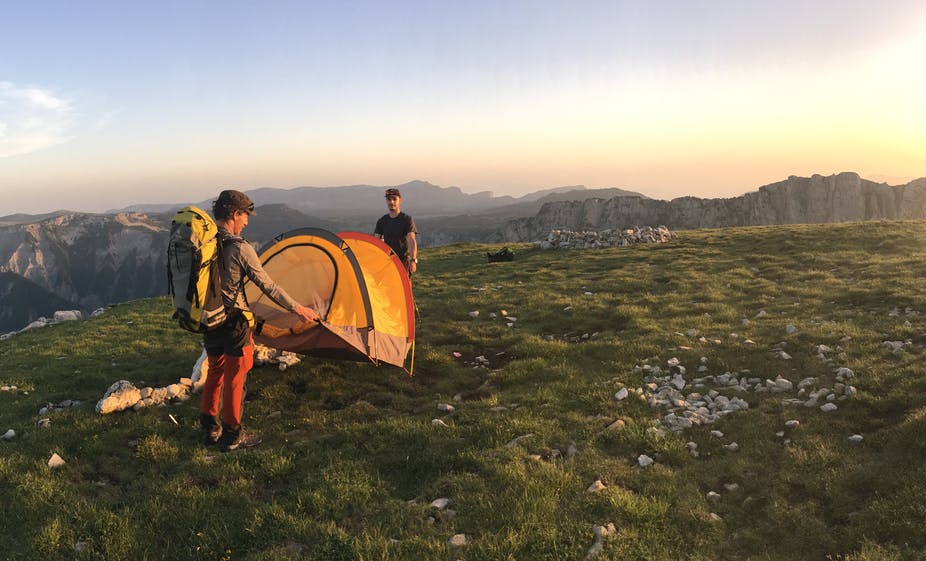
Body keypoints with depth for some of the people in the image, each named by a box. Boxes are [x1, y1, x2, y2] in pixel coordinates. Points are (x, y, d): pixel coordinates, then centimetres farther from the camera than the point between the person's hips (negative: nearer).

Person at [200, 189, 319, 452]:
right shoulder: (240, 249, -19)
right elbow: (268, 286, -15)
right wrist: (298, 309, -5)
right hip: (234, 322, -7)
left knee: (215, 371, 20)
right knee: (234, 378, 5)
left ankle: (210, 428, 31)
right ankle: (232, 436, 16)